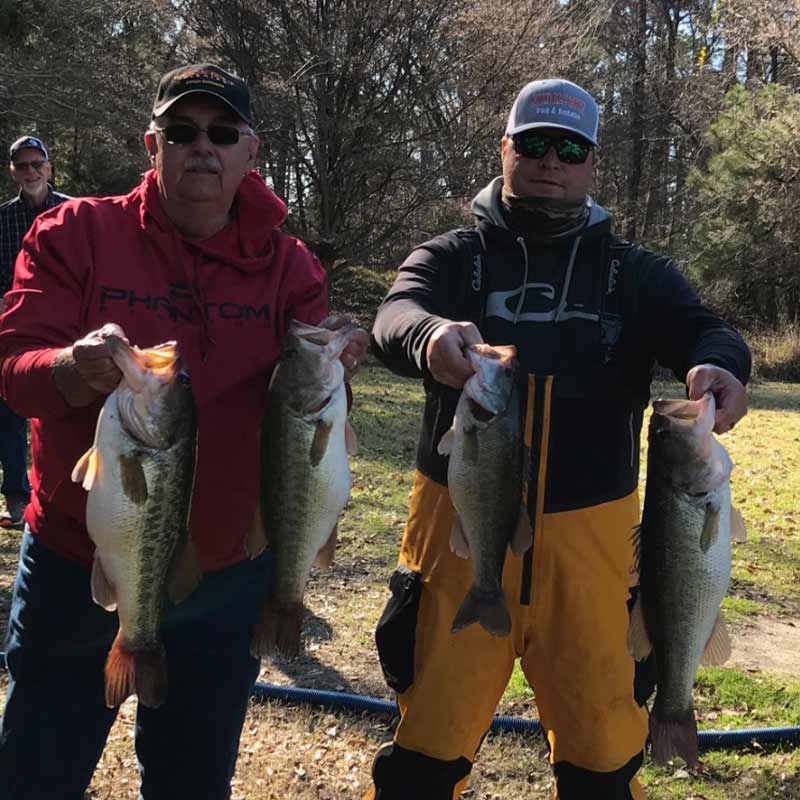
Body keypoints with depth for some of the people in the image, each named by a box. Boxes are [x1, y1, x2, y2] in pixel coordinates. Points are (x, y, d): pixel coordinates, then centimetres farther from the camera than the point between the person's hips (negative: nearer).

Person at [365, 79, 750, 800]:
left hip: (590, 535, 2)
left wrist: (718, 364, -32)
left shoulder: (635, 273, 9)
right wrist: (430, 333, -40)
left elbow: (702, 330, -7)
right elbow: (395, 318, -15)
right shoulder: (452, 259, 4)